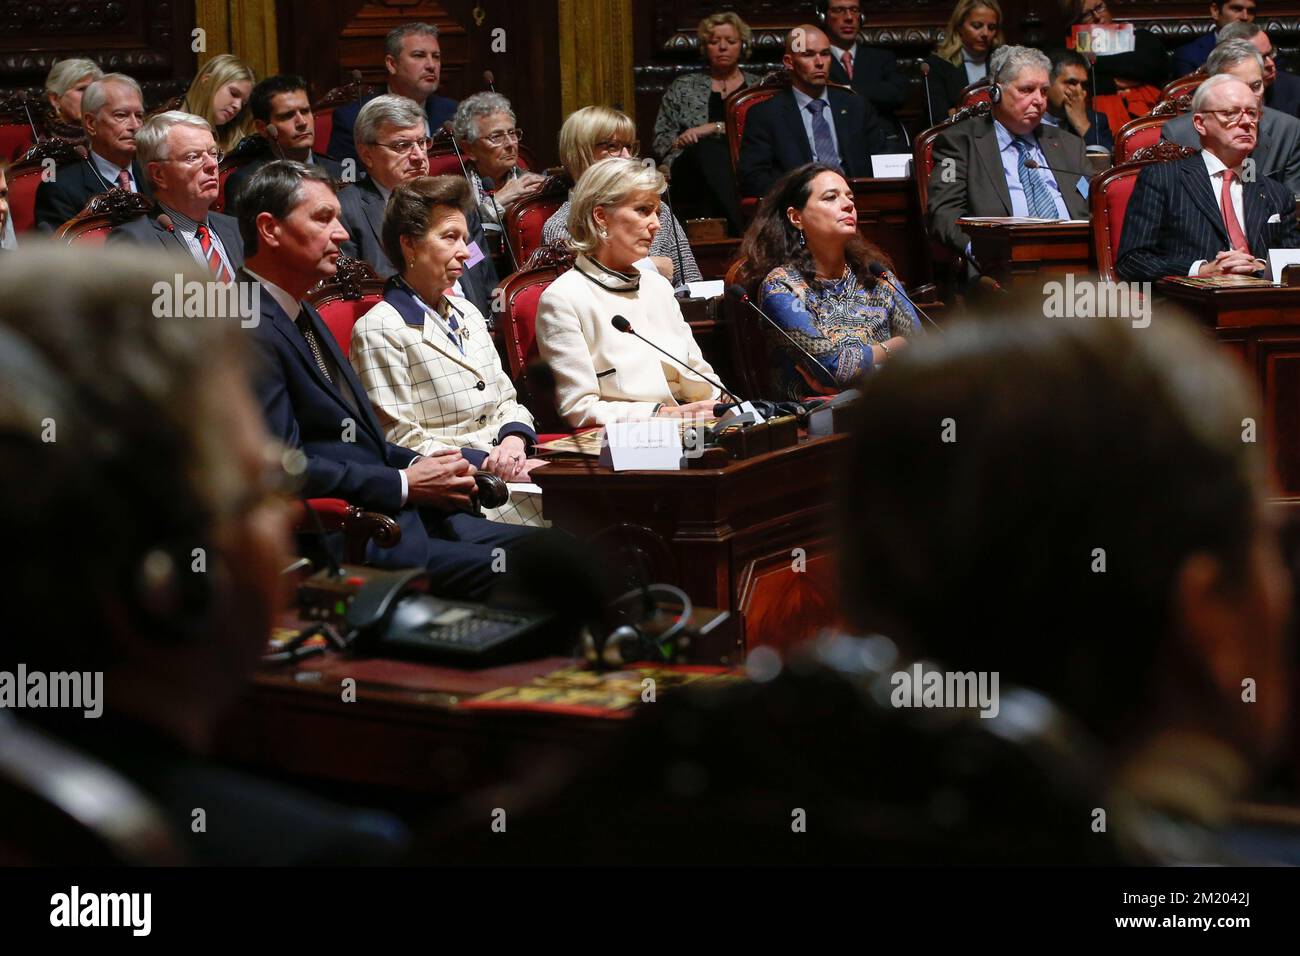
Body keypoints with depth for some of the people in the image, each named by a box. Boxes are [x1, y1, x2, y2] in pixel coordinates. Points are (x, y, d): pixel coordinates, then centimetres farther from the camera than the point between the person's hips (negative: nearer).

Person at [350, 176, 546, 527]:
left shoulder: (466, 312, 21)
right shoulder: (379, 330, -5)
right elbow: (400, 441, -10)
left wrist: (513, 442, -2)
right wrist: (487, 465, -16)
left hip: (512, 469, 8)